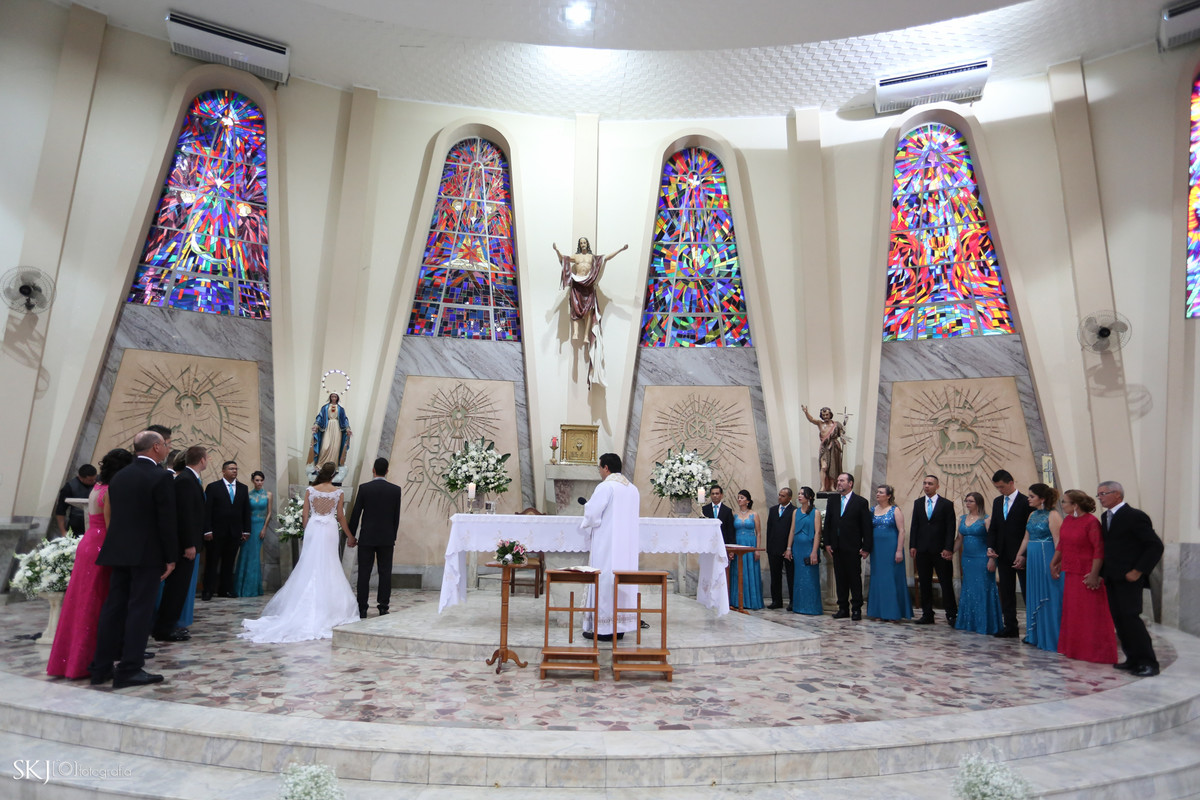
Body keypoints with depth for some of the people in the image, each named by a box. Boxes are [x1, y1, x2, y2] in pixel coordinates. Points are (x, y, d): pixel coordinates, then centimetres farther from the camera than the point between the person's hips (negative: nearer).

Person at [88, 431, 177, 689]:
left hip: (119, 551, 7)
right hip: (148, 553, -7)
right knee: (140, 609, -2)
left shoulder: (118, 476, 10)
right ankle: (129, 670, 2)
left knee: (113, 607, 11)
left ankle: (101, 668, 17)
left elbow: (115, 515, 13)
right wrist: (171, 557, -7)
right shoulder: (161, 476, -12)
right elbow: (167, 520, -14)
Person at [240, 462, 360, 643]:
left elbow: (305, 515, 4)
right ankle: (326, 607, 6)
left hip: (313, 529, 2)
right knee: (328, 568, 4)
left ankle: (307, 608, 10)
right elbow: (341, 516, 3)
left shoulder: (310, 490, 2)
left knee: (309, 566, 8)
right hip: (329, 530, -1)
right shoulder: (337, 492, -2)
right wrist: (349, 535, 14)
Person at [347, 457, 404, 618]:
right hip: (387, 538, 1)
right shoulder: (395, 489, -2)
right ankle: (383, 608, 9)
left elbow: (356, 513, -3)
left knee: (364, 574, 5)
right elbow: (396, 516, 2)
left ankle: (362, 610, 7)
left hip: (367, 538, -1)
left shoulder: (364, 488, -6)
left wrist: (351, 535, 7)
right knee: (385, 573, 6)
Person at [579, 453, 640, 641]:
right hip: (626, 545, 7)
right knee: (622, 579, 11)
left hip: (606, 545, -7)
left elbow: (592, 514, -15)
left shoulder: (605, 487, -12)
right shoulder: (633, 489, 11)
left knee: (604, 582, -1)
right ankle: (619, 627, 17)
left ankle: (603, 628, 4)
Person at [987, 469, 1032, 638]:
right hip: (1003, 555, 6)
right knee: (1006, 593, 10)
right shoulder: (997, 502, 12)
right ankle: (1010, 627, 17)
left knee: (1027, 592, 1)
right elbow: (993, 527, 15)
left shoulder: (1026, 502, -8)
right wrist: (990, 546, 0)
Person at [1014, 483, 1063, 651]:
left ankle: (1051, 639, 8)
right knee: (1034, 597, 13)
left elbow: (1058, 541, -16)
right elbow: (1026, 538, 17)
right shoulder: (1033, 515, 14)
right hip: (1032, 559, 8)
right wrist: (1020, 555, 11)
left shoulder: (1053, 515, -11)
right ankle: (1036, 635, 23)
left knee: (1049, 598, -1)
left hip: (1047, 559, -8)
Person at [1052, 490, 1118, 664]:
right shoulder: (1067, 520, 8)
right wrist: (1054, 563, 17)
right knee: (1072, 613, 15)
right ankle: (1074, 649, 26)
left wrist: (1094, 574, -21)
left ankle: (1096, 652, 13)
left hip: (1086, 575, -8)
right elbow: (1061, 544, 16)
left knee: (1091, 614, 1)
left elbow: (1099, 549, -19)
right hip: (1071, 573, 8)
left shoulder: (1091, 522, -16)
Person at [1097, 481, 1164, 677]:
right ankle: (1133, 659, 17)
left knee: (1130, 616, -10)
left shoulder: (1135, 516, -10)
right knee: (1118, 618, 8)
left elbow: (1156, 545, -12)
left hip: (1128, 578, -8)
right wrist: (1101, 572, 11)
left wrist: (1138, 571, -16)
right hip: (1112, 578, 8)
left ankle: (1148, 662, -1)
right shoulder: (1106, 517, 14)